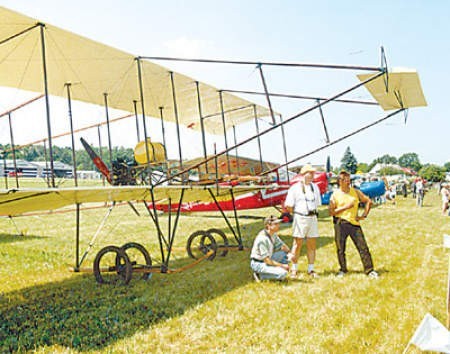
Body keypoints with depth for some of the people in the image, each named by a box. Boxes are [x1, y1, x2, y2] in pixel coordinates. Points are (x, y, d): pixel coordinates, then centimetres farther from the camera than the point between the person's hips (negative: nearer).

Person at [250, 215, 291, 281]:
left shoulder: (273, 234, -1)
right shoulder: (262, 239, -28)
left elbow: (283, 246, 8)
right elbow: (267, 261, -26)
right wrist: (282, 265, -19)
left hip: (267, 259, 9)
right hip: (258, 264, -9)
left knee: (285, 253, 3)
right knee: (283, 273, -21)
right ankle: (259, 275, -6)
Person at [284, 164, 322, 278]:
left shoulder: (315, 187, 13)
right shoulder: (295, 188, -4)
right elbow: (288, 206, -4)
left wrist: (314, 213, 8)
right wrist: (298, 214, -1)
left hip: (312, 218, 5)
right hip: (300, 218, -5)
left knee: (312, 245, 7)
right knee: (297, 244, -2)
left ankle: (311, 269, 17)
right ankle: (294, 269, 8)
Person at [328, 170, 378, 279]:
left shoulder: (355, 192, 7)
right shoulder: (335, 195, 0)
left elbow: (368, 201, 15)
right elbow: (331, 212, -6)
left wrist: (364, 215, 6)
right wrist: (345, 207, -13)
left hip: (354, 223, 2)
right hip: (340, 224, -2)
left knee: (363, 247, -1)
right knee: (340, 248, 5)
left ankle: (369, 270, 6)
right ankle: (343, 269, 21)